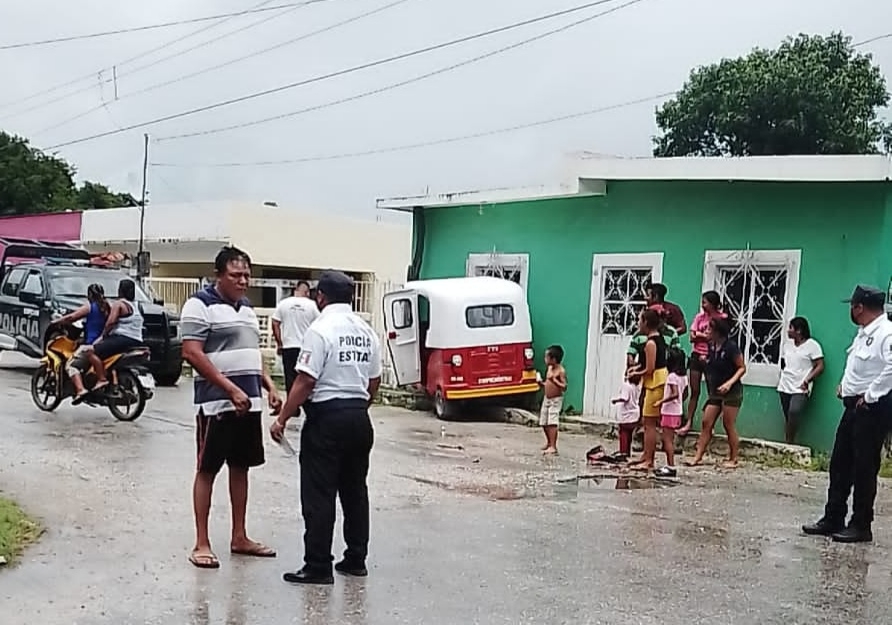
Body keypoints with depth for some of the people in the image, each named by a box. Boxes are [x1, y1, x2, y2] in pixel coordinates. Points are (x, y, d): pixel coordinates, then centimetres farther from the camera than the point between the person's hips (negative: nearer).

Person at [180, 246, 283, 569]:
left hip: (250, 403, 8)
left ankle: (239, 537, 22)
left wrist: (270, 386, 10)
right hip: (217, 403, -8)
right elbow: (191, 353, -16)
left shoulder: (246, 306, 17)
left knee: (240, 468, 13)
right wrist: (231, 389, -21)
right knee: (207, 469, 1)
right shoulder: (200, 304, -8)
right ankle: (201, 543, 8)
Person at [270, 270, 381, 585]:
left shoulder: (321, 329, -12)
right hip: (359, 417, 7)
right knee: (355, 490, 14)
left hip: (327, 417, -7)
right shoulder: (367, 331, 9)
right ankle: (356, 559, 21)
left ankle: (318, 566, 1)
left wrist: (282, 419, -11)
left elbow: (305, 382, -17)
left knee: (319, 495, -2)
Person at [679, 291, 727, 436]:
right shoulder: (699, 317, 6)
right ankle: (688, 422, 11)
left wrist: (700, 334, -7)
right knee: (694, 391, 7)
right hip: (697, 356, 4)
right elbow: (692, 337, 1)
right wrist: (707, 336, -11)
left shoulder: (722, 318, -7)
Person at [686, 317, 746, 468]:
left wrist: (730, 383, -22)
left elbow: (742, 368, -13)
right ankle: (698, 456, 3)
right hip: (715, 391, 7)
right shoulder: (712, 346, 7)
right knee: (706, 423, 2)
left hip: (731, 392, -7)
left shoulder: (731, 347, -14)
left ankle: (733, 460, 9)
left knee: (729, 425, -2)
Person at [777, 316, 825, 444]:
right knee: (787, 417, 6)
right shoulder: (787, 345, 14)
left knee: (794, 412, -26)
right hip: (785, 387, 6)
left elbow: (820, 366, -9)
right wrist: (781, 378, 10)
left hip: (800, 389, -6)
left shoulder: (812, 345, -6)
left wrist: (807, 380, -17)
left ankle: (790, 442, -16)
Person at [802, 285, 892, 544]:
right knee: (840, 464, 12)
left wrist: (870, 396, -24)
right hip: (855, 405, 10)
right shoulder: (864, 333, 14)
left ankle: (861, 526, 9)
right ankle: (833, 519, 21)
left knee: (864, 468, -2)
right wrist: (845, 384, 14)